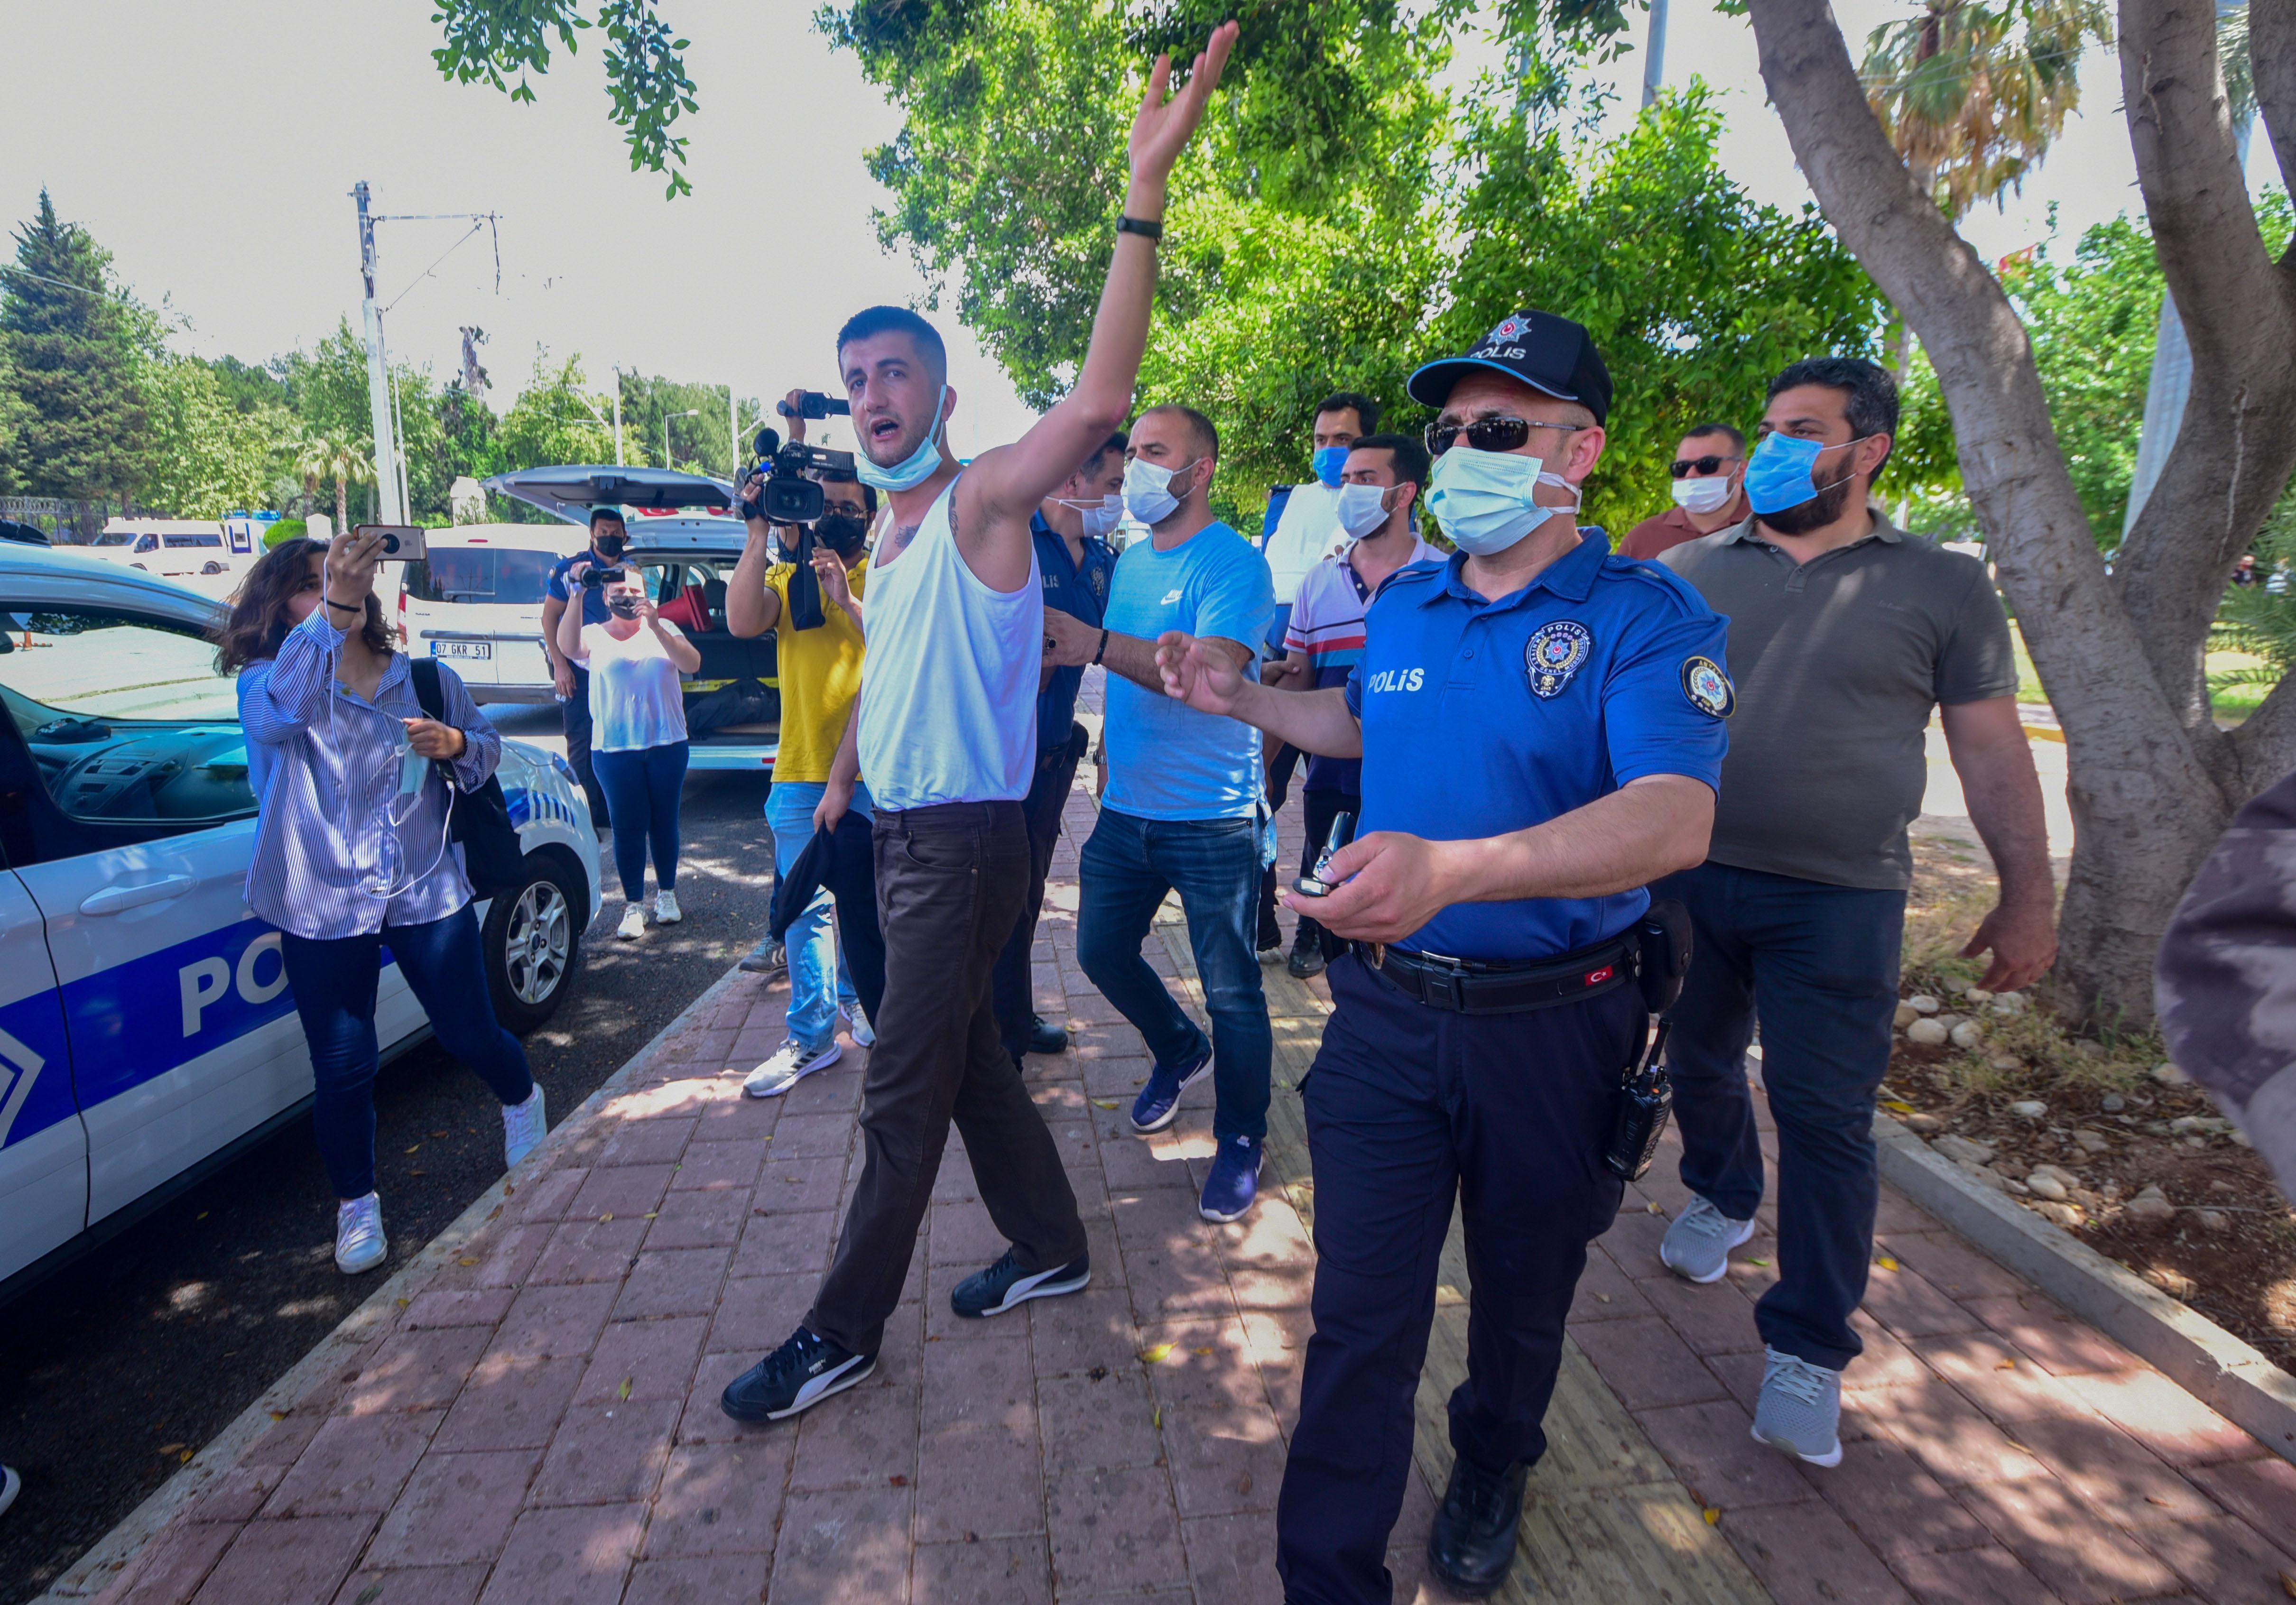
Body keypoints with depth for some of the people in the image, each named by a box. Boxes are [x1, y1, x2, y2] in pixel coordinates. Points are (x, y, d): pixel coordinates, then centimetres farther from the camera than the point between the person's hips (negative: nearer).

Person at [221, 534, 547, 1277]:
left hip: (428, 889, 2)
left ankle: (520, 1101, 44)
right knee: (341, 1067, 5)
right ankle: (356, 1202, 29)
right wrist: (332, 610, -46)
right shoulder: (270, 682, -6)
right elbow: (279, 712, -31)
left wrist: (455, 744, -10)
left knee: (470, 1034, 11)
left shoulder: (425, 679, 3)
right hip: (325, 903, -1)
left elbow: (487, 744, 16)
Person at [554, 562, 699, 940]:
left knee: (664, 821, 9)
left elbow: (692, 664, -11)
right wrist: (577, 594, -28)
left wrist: (656, 628, -24)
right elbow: (567, 647, -20)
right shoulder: (594, 636, 3)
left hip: (667, 744, 1)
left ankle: (667, 894, 25)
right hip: (614, 749, -1)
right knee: (628, 826, 1)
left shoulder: (663, 629, 6)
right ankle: (634, 906, 10)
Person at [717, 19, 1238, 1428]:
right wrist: (844, 778, 25)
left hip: (969, 840, -9)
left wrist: (1145, 194, -34)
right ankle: (1051, 1246, 35)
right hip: (902, 835, 9)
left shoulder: (983, 501, -12)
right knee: (965, 1055, 17)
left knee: (902, 1096, 1)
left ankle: (844, 1333, 17)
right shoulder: (891, 532, 14)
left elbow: (1101, 400, -29)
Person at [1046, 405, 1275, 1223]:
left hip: (1212, 817, -7)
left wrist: (1100, 644, -37)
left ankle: (1240, 1142, 22)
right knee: (1101, 950, 17)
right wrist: (1050, 642, 4)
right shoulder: (1128, 561, 11)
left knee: (1230, 990, 2)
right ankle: (1179, 1050, 44)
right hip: (1126, 808, 7)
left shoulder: (1233, 561, -12)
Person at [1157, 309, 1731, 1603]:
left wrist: (1454, 869, -46)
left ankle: (1493, 1474, 53)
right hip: (1387, 1014, 3)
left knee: (1525, 1291, 22)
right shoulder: (1404, 604, 3)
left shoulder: (1647, 617, -14)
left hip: (1555, 1026, -2)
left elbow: (1676, 818, -31)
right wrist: (1245, 698, 8)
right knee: (1362, 1314, 6)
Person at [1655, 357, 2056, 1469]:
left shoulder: (1942, 588, 1)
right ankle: (1722, 1198, 47)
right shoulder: (1692, 570, 5)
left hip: (1837, 902, -2)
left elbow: (1992, 752, 2)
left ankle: (1808, 1350, 13)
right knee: (1698, 1066, 18)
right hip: (1687, 879, 3)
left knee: (1827, 1121, -1)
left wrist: (2027, 897, 1)